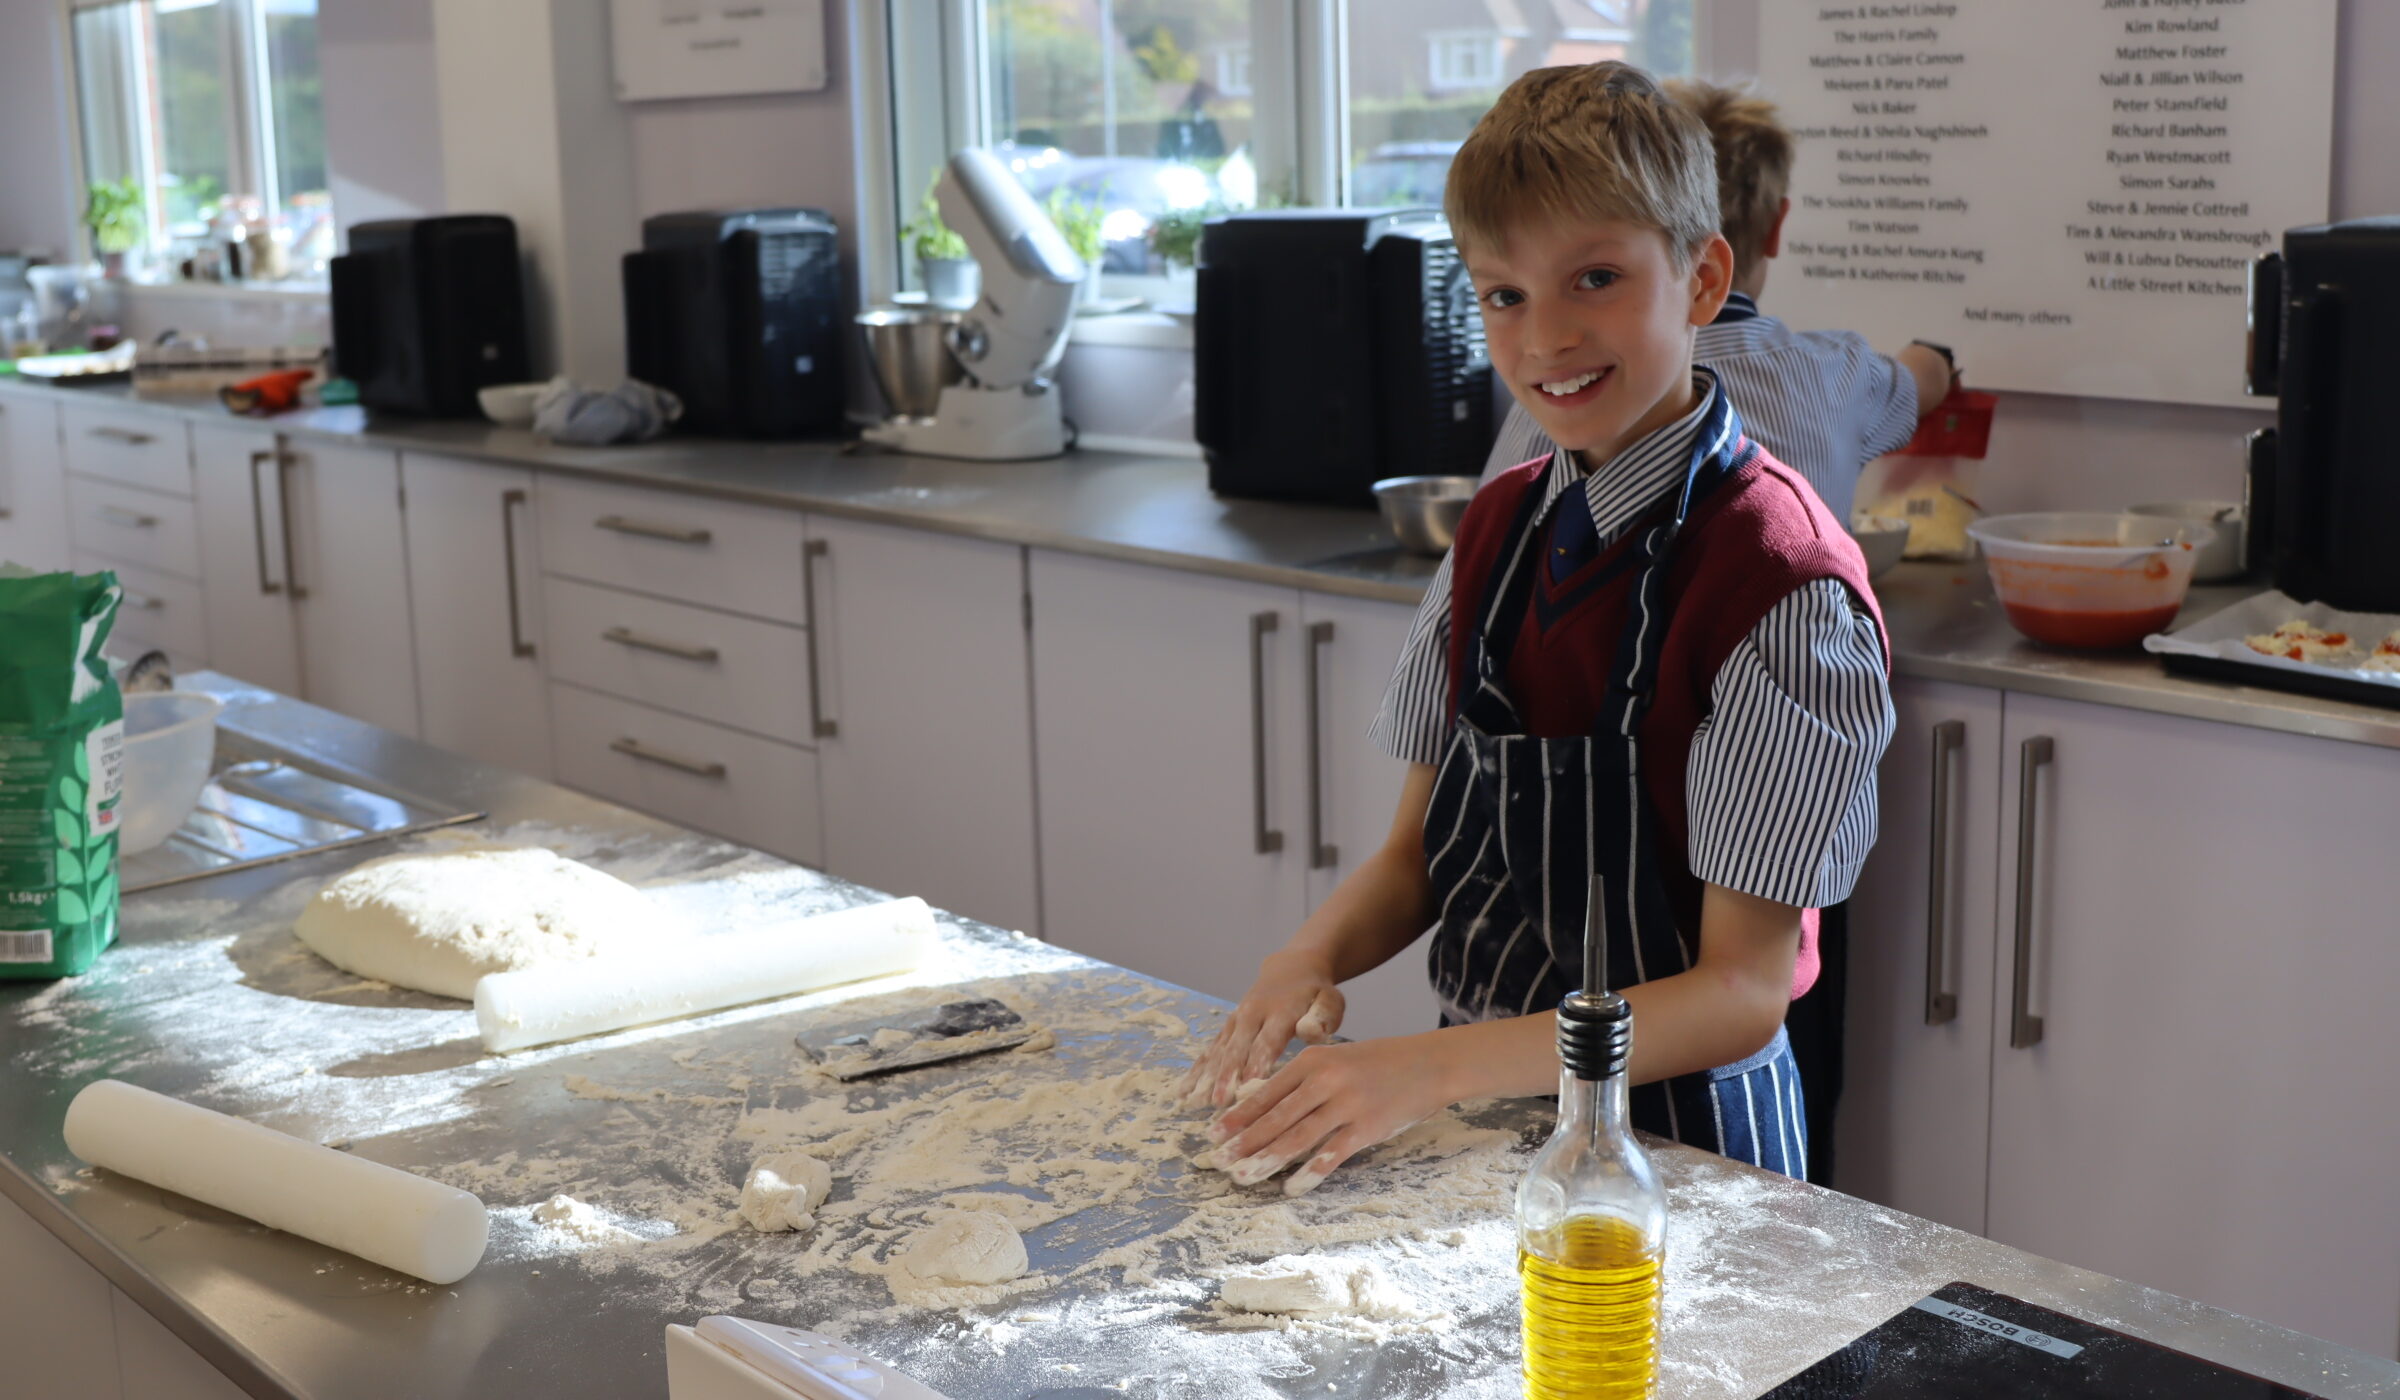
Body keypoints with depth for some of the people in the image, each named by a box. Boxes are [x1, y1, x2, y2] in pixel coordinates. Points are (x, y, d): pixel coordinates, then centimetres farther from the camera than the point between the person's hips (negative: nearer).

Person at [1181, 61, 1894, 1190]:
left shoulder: (1785, 586, -17)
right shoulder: (1499, 529, 4)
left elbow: (1743, 989, -18)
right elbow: (1420, 850, 8)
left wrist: (1434, 1067, -27)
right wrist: (1314, 956, -13)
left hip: (1676, 1138, -5)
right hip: (1480, 1107, 5)